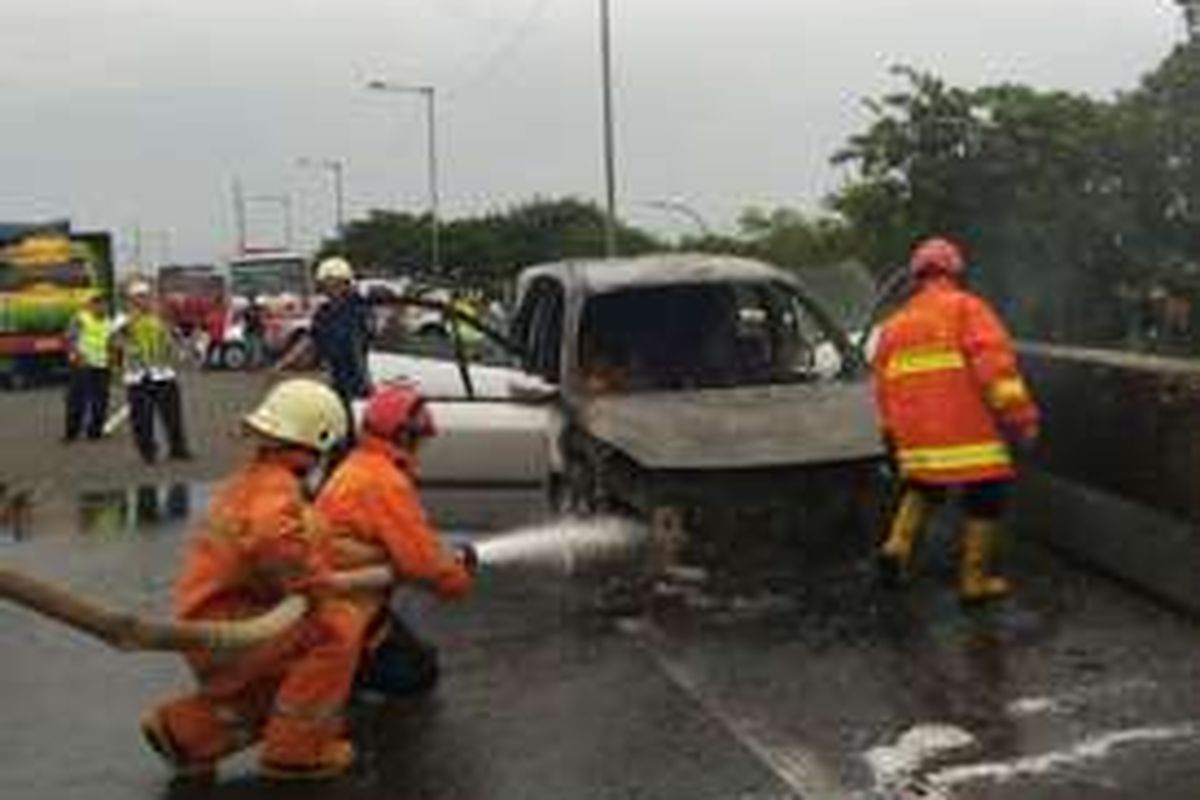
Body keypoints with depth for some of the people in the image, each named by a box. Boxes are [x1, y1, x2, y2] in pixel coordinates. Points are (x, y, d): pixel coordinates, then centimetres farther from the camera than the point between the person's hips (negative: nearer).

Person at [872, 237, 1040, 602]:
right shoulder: (966, 308, -4)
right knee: (985, 498, 6)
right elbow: (995, 363, -15)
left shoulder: (894, 325, 15)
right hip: (968, 432, -6)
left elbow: (884, 384, 19)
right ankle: (975, 579, 8)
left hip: (917, 438, 6)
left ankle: (898, 543, 8)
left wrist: (893, 433, 28)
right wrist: (1020, 414, -14)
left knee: (922, 487, 27)